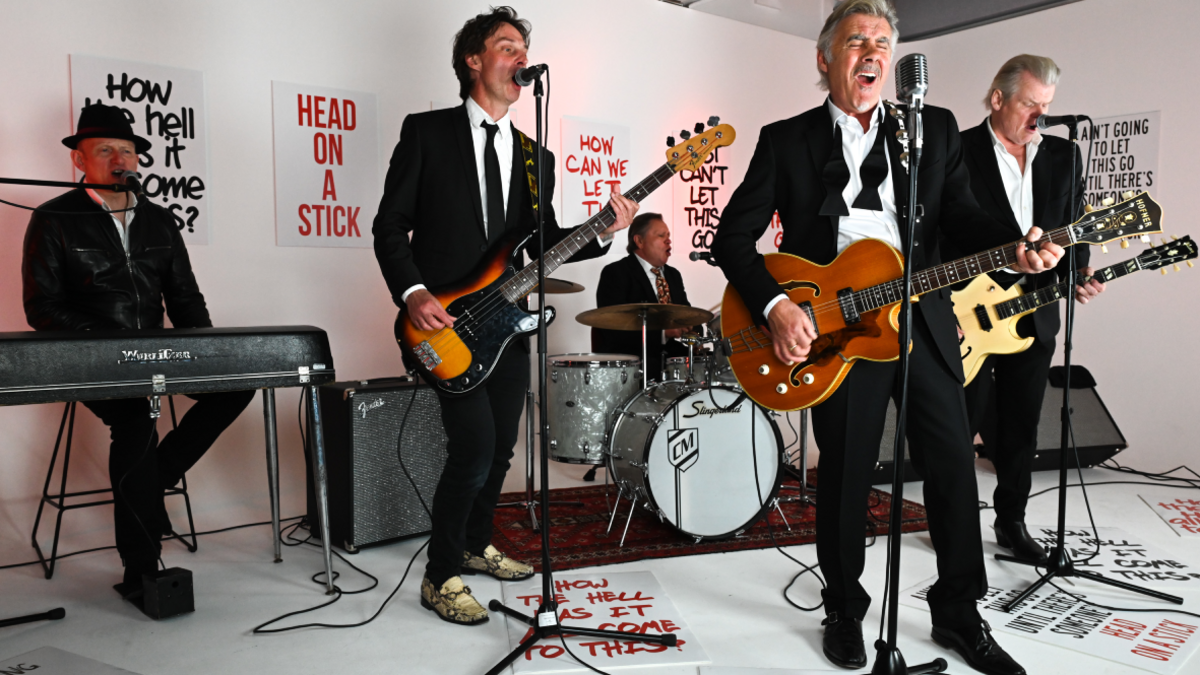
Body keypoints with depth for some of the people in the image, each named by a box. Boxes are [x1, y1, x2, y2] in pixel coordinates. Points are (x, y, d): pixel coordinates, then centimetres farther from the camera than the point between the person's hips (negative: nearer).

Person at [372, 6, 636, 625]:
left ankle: (475, 545, 37)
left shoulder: (535, 157, 14)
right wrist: (413, 292, -17)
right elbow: (390, 225, -3)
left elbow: (544, 243, 12)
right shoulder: (426, 131, -1)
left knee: (499, 451, 13)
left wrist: (602, 232, -5)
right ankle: (441, 578, 5)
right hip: (445, 324, -6)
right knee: (475, 447, -14)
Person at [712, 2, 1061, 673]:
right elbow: (734, 236, -1)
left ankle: (959, 614, 30)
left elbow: (962, 216, 5)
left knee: (954, 467, 9)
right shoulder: (785, 141, 3)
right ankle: (845, 612, 29)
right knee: (845, 477, 6)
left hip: (925, 322, 3)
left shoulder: (936, 129, 11)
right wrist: (775, 304, -15)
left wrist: (1016, 248, -16)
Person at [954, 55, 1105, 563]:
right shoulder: (958, 151, -6)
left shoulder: (1064, 156, 10)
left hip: (1034, 315, 5)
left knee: (1021, 428, 13)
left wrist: (1076, 273, -8)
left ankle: (1011, 522, 28)